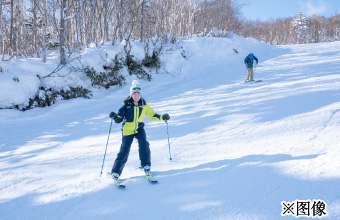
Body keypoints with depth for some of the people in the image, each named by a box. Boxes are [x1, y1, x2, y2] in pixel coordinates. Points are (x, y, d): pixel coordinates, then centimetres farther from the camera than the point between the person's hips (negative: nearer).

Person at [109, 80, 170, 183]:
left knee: (144, 144, -22)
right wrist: (114, 116, -27)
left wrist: (162, 117, -2)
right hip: (127, 130, -2)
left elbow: (152, 115, 12)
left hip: (139, 129, 2)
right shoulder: (127, 105, -5)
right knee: (124, 151, -5)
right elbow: (119, 119, -5)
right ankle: (115, 172, 8)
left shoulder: (144, 105, 4)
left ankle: (146, 166, -4)